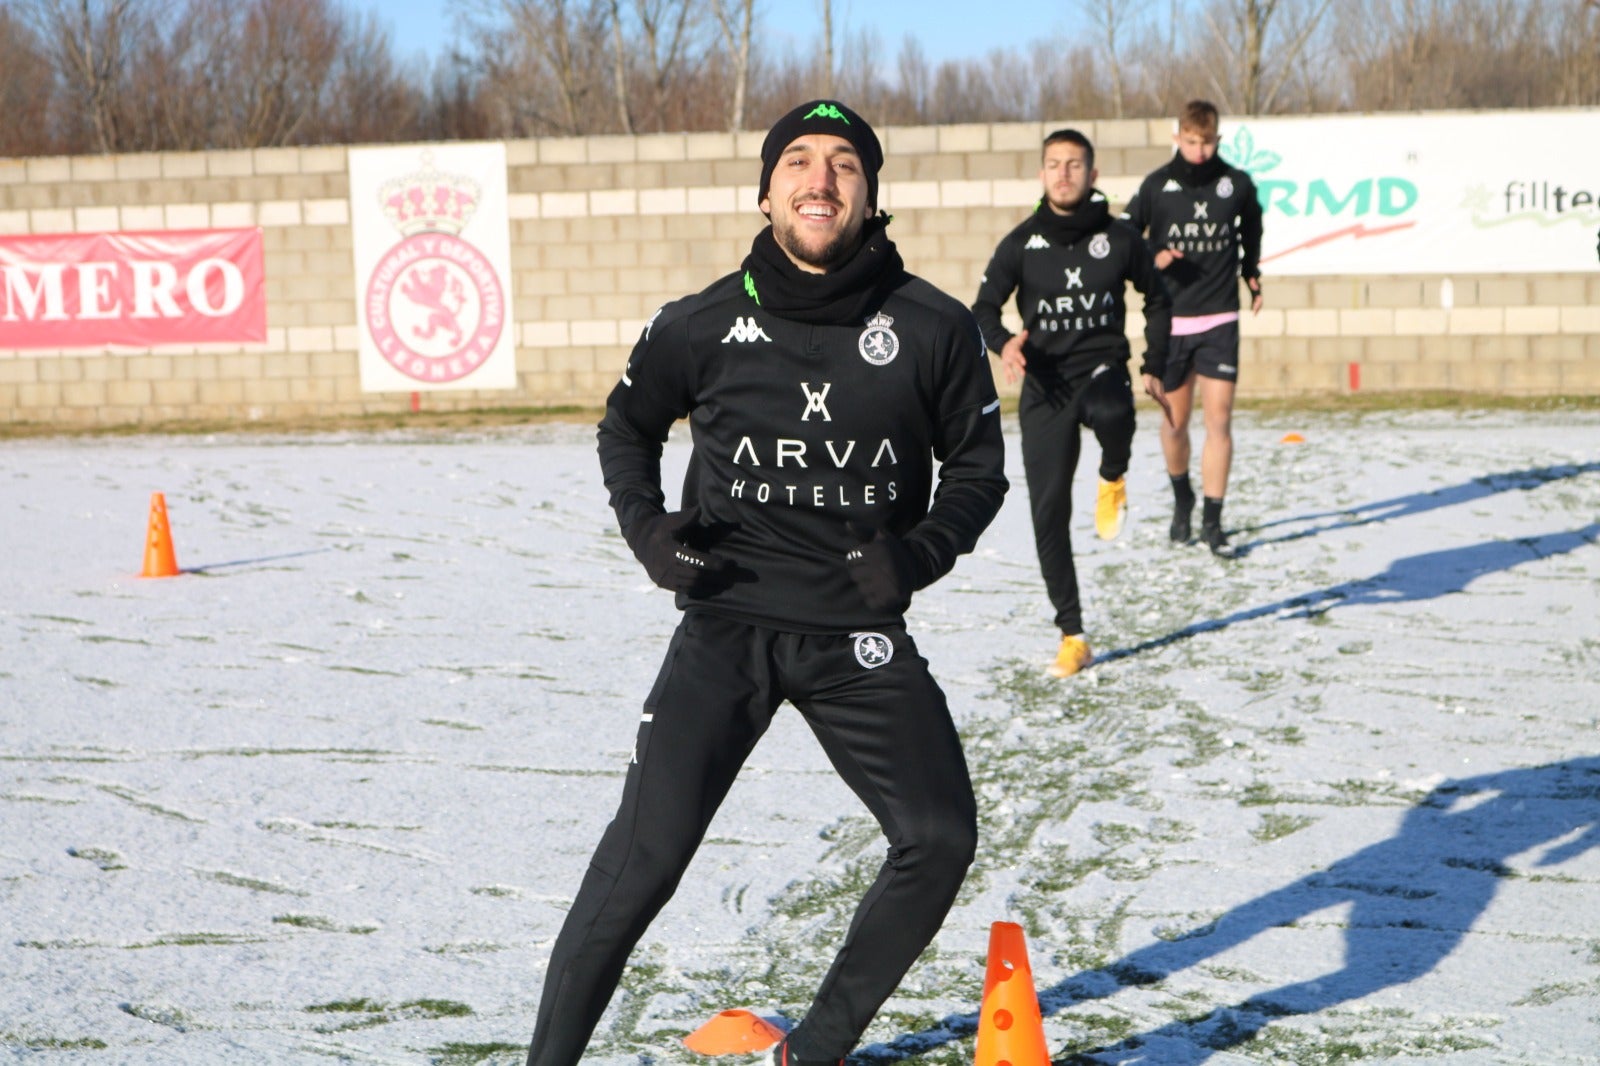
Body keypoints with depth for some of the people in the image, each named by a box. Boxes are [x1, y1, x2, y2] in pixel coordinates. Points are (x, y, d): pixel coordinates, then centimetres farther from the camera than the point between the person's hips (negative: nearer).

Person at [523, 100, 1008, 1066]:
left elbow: (978, 462, 9)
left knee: (941, 838, -6)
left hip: (860, 634, 2)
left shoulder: (933, 329, -3)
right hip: (728, 624, -2)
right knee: (648, 849, -14)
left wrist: (923, 552, -9)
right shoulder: (704, 325, -2)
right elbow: (627, 428, 17)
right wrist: (648, 528, -1)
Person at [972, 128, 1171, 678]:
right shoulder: (1022, 243, 0)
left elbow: (1156, 297, 16)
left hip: (1103, 368, -1)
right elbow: (983, 309, -1)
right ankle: (1072, 634, 6)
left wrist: (1154, 366, 10)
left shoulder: (1119, 239, 1)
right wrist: (1003, 343, -23)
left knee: (1112, 412, -40)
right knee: (1049, 511, -4)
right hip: (1045, 383, 1)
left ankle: (1113, 480, -4)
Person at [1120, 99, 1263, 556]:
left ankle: (1212, 520, -3)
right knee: (1175, 420, 9)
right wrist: (1153, 259, -12)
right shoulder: (1156, 185, -4)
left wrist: (1251, 272, 22)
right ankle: (1182, 500, 34)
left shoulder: (1237, 184, -1)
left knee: (1219, 419, -8)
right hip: (1169, 319, 0)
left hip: (1219, 319, 0)